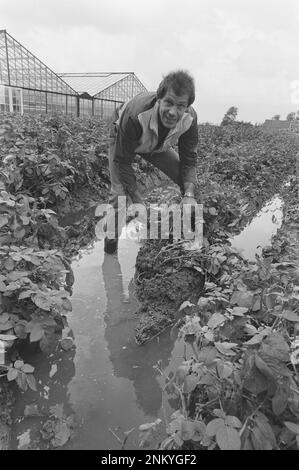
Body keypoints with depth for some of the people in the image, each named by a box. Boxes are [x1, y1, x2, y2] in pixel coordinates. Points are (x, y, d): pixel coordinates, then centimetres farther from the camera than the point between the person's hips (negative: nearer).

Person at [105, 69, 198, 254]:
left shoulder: (190, 119, -29)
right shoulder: (134, 116, -43)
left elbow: (188, 159, -18)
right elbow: (122, 162, -33)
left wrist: (189, 195, -34)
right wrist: (138, 202, -35)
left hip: (158, 145, 4)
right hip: (123, 142, -3)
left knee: (190, 182, -8)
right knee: (121, 195, -22)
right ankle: (112, 236, 7)